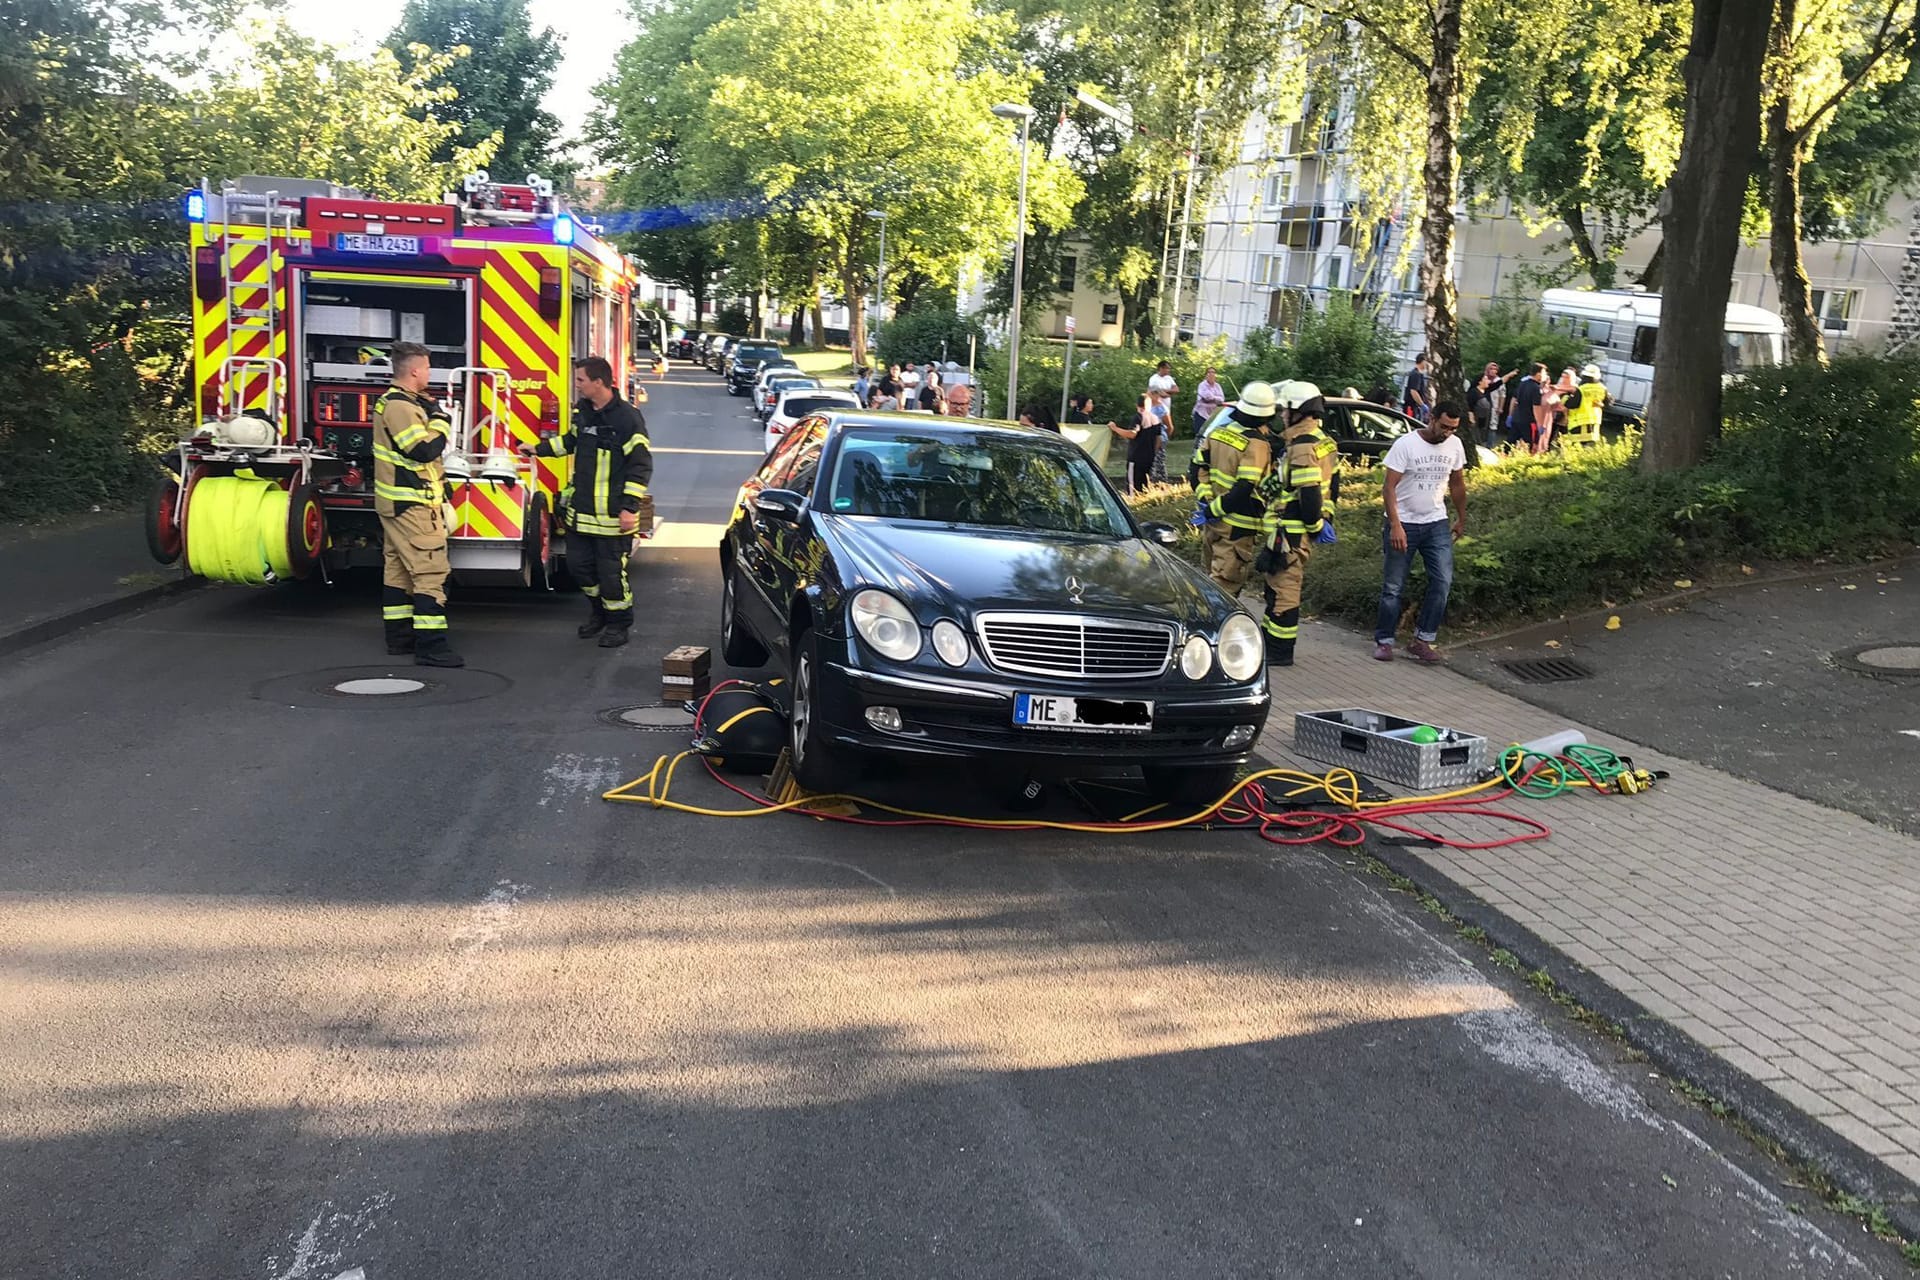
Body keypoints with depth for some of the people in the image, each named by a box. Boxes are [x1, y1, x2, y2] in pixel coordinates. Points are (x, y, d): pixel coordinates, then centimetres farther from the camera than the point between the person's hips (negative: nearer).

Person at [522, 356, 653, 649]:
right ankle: (598, 610, 35)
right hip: (581, 510, 8)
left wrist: (630, 508, -19)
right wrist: (538, 449, 24)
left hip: (611, 514, -8)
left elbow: (641, 465, -16)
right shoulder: (582, 410, 8)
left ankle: (618, 622, 18)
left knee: (611, 571, 0)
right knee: (578, 564, 14)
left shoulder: (627, 418, -16)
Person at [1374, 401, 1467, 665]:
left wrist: (1461, 519, 17)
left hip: (1436, 524, 4)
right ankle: (1384, 640, 14)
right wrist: (1395, 525, -22)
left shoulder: (1455, 445, 2)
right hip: (1403, 524, -4)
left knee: (1443, 581, -7)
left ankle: (1422, 640, 1)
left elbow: (1457, 483, 15)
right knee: (1393, 586, 2)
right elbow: (1390, 486, -15)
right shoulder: (1405, 444, -13)